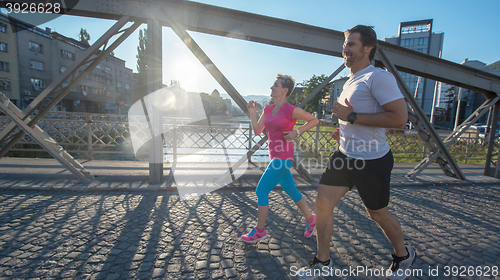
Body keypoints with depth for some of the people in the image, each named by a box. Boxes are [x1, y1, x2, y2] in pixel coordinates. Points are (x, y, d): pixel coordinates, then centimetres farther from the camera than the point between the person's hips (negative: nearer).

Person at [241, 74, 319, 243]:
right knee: (291, 191, 18)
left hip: (283, 157, -8)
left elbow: (314, 120, -1)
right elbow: (257, 131, 10)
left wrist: (296, 132, -12)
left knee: (261, 191, -4)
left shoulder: (290, 110, -12)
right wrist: (252, 113, 2)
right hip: (275, 156, 8)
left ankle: (259, 231, 14)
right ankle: (311, 220, 38)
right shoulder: (268, 109, 10)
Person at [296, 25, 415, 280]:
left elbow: (400, 118, -23)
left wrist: (352, 117, -22)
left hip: (371, 162, -8)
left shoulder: (378, 77, -14)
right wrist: (344, 130, 10)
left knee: (378, 214, 11)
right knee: (323, 203, 2)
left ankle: (403, 255, 43)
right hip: (344, 156, 8)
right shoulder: (350, 82, 15)